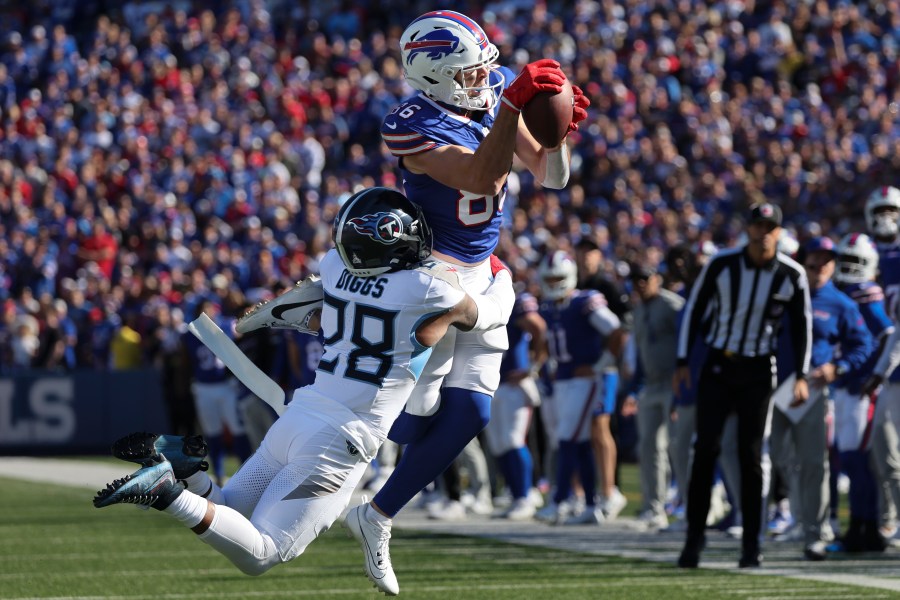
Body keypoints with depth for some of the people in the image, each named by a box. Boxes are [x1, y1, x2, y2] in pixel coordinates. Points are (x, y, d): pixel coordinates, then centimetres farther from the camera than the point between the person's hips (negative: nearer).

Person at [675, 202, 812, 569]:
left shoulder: (791, 275, -5)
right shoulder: (721, 266, -6)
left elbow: (801, 326, 5)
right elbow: (694, 311, 2)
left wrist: (801, 376, -2)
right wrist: (683, 363, -1)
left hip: (758, 372, 0)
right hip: (718, 366, 0)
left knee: (750, 455, 0)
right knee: (706, 448, -7)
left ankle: (751, 542, 6)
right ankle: (695, 534, -1)